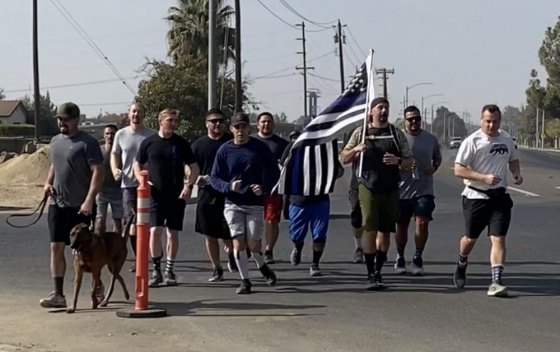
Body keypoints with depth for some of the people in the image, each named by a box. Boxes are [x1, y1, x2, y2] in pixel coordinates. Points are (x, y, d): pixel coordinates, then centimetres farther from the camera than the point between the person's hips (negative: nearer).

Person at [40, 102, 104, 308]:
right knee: (56, 248, 0)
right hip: (57, 204, 6)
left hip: (80, 206, -6)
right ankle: (58, 295, 3)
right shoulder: (55, 141, 11)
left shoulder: (87, 143, -11)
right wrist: (48, 183, 5)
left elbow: (98, 172, -16)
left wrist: (89, 201, -24)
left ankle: (97, 286, 24)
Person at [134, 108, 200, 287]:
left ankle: (169, 271, 17)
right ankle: (156, 270, 2)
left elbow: (194, 168, 6)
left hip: (177, 195, 1)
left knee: (173, 233, 5)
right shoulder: (149, 142, 2)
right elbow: (137, 165, 13)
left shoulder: (181, 143, 3)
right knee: (155, 231, -11)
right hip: (155, 194, -1)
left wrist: (188, 186, -8)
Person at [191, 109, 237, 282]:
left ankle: (231, 254, 32)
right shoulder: (198, 144, 6)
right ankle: (217, 269, 18)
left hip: (228, 195, -2)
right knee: (210, 235, 6)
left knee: (228, 235, -2)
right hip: (206, 195, 2)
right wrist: (196, 179, -11)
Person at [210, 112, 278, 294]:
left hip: (255, 204, 0)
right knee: (238, 242, -8)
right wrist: (229, 186, -18)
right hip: (233, 204, 1)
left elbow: (274, 172, 5)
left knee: (253, 244, -2)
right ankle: (245, 281, 8)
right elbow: (214, 178, 2)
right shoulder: (224, 150, -1)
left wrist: (264, 187, -13)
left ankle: (262, 266, 31)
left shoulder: (260, 147, -2)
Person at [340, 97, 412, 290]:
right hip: (368, 188, -2)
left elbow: (408, 161, 9)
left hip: (390, 189, 2)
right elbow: (344, 158, 8)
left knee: (385, 231, 7)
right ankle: (371, 274, -6)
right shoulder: (361, 133, 6)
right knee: (370, 229, -10)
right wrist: (355, 149, -12)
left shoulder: (397, 133, 9)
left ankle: (378, 271, 19)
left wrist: (397, 160, -12)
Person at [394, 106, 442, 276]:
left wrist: (433, 168, 0)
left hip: (424, 190, 1)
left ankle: (418, 258, 0)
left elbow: (438, 158, 21)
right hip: (402, 189, -1)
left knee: (422, 223, -13)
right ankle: (400, 258, 27)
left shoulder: (431, 139, 6)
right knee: (401, 225, 10)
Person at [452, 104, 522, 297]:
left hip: (500, 196, 3)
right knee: (470, 238, 12)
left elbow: (513, 160, 25)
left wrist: (517, 173, 3)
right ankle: (461, 266, 41)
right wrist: (484, 177, -22)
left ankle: (496, 282, -9)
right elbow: (459, 169, -13)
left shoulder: (507, 140, 7)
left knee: (498, 238, -9)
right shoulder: (472, 141, -9)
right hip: (475, 197, -3)